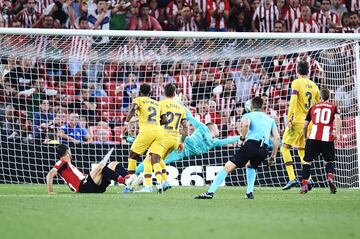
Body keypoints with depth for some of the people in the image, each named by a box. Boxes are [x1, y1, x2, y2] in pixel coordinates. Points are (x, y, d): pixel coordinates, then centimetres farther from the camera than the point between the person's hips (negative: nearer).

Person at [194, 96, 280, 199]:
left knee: (228, 167, -4)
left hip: (251, 144, -4)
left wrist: (242, 139, 4)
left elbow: (246, 124, -9)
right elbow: (277, 138, 16)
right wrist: (273, 157, 19)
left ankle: (210, 192, -14)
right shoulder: (270, 119, 28)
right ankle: (250, 192, 18)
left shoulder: (248, 115, 17)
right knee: (250, 166, 35)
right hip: (263, 150, 4)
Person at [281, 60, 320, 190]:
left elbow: (293, 101, -18)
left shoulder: (296, 83, -7)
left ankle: (292, 178, -15)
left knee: (285, 148, -1)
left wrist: (289, 119, -18)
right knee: (302, 151, 16)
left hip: (297, 121, -6)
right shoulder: (314, 86, 11)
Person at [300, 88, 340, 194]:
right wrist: (337, 134, -9)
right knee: (329, 161, 16)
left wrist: (306, 137, 34)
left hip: (313, 138, 0)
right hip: (327, 139, 0)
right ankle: (330, 178, -11)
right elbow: (337, 118, -9)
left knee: (308, 161, 7)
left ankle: (304, 184, -4)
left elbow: (304, 127, 18)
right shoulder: (334, 108, 14)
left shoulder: (313, 108, 18)